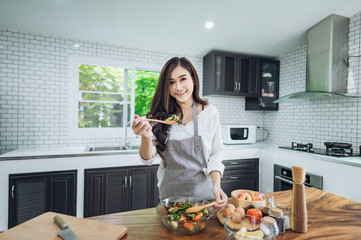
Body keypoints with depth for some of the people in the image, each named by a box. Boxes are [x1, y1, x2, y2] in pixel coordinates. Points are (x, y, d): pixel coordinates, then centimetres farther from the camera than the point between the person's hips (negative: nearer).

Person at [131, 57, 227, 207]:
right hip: (169, 192, 1)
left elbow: (215, 154, -4)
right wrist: (145, 138, -29)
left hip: (202, 191, -1)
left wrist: (216, 184, -19)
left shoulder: (210, 112, -10)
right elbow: (148, 160, -10)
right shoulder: (161, 114, -8)